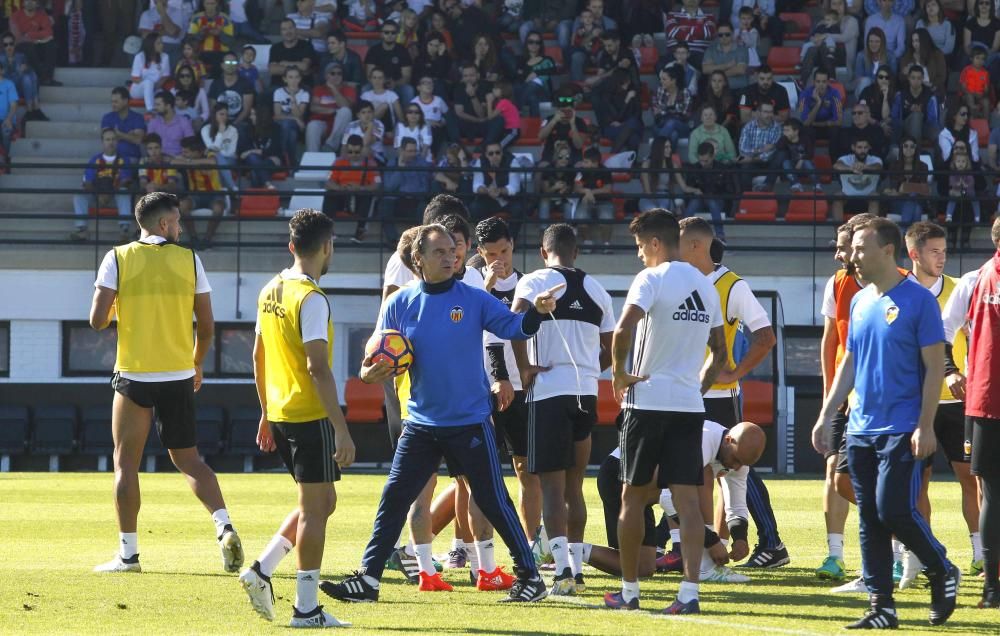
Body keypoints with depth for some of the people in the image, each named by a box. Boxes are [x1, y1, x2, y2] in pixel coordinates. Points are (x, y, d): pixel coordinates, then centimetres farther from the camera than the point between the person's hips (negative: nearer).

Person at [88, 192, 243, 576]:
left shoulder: (118, 259, -4)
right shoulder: (189, 260, 1)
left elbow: (97, 320, -10)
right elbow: (206, 326, 2)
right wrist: (197, 364, 20)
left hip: (134, 375, -2)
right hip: (179, 376, 2)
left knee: (126, 462, 7)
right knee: (188, 459, 13)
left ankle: (128, 554, 5)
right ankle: (224, 527, -7)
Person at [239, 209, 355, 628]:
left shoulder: (270, 291, 9)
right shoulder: (311, 299, -16)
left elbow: (258, 357, 16)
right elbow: (318, 368, -21)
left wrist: (266, 414, 24)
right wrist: (342, 431, -20)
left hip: (280, 414, 8)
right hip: (311, 416, -8)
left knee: (321, 502, 19)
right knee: (314, 508, -1)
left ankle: (262, 570, 11)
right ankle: (306, 609, 2)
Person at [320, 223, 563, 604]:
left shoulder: (474, 300, -3)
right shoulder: (399, 305, 3)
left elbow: (513, 327, -12)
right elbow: (382, 363, 6)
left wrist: (536, 312, -33)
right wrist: (371, 372, -16)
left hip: (469, 424, -3)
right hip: (421, 425, 3)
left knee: (493, 501, 0)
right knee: (394, 498, 1)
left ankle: (529, 576, 11)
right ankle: (367, 579, 6)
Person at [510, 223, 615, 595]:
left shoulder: (535, 282, -3)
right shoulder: (596, 289, 13)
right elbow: (611, 351, 18)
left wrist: (525, 368, -11)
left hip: (548, 392, -5)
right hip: (587, 393, 5)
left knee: (552, 484, -6)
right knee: (574, 484, 15)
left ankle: (563, 570, -17)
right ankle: (576, 568, 16)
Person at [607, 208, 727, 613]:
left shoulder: (652, 279, -9)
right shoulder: (706, 286, 13)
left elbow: (624, 329, -24)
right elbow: (720, 352, 19)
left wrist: (619, 372, -11)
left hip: (647, 401, -5)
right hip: (690, 405, 5)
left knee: (633, 497, 7)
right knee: (687, 500, -1)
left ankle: (629, 590, 14)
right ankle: (689, 591, -12)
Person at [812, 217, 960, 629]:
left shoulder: (918, 300, -8)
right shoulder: (860, 302, 12)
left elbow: (935, 366, -10)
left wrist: (925, 426, -16)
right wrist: (826, 416, 14)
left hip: (902, 431, -7)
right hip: (861, 431, 7)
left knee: (893, 510, -14)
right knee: (869, 520, 4)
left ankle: (943, 572, 9)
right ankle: (881, 606, 8)